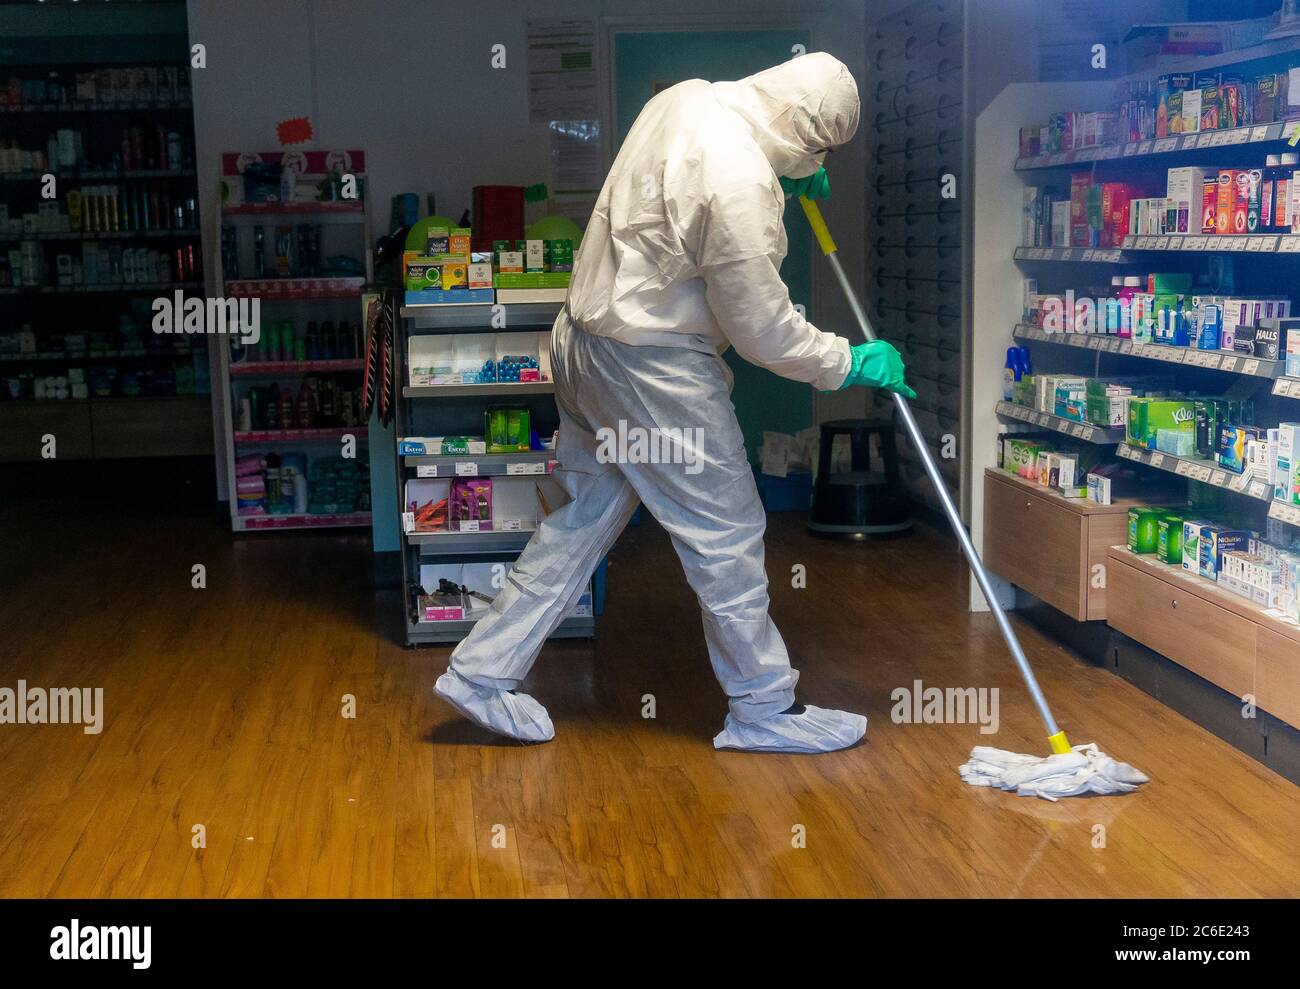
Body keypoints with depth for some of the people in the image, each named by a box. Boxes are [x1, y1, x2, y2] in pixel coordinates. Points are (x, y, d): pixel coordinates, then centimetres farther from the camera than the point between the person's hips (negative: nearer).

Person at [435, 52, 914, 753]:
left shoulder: (688, 98, 4)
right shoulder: (738, 181, -25)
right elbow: (763, 328, -18)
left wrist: (788, 180, 17)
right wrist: (852, 363, -4)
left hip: (587, 340, 10)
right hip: (653, 367, -10)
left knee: (584, 519, 17)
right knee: (726, 532, 3)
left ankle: (482, 674, 22)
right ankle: (764, 709, 16)